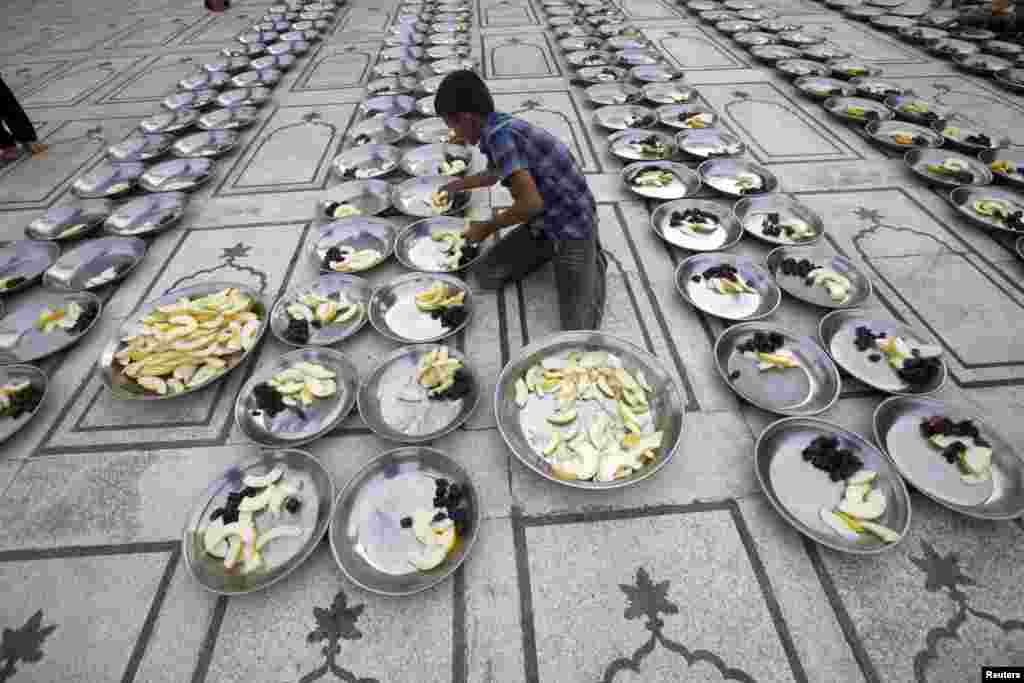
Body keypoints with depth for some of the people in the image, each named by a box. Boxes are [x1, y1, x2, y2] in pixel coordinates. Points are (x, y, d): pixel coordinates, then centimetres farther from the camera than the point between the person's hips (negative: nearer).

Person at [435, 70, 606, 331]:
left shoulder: (498, 134, -23)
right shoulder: (501, 127, 6)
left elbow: (531, 203, -29)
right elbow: (493, 175, 29)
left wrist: (488, 227, -12)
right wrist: (456, 185, 46)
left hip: (572, 228, -9)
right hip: (546, 222, 9)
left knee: (576, 333, -13)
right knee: (486, 275, 4)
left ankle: (592, 260, 12)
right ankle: (552, 251, 18)